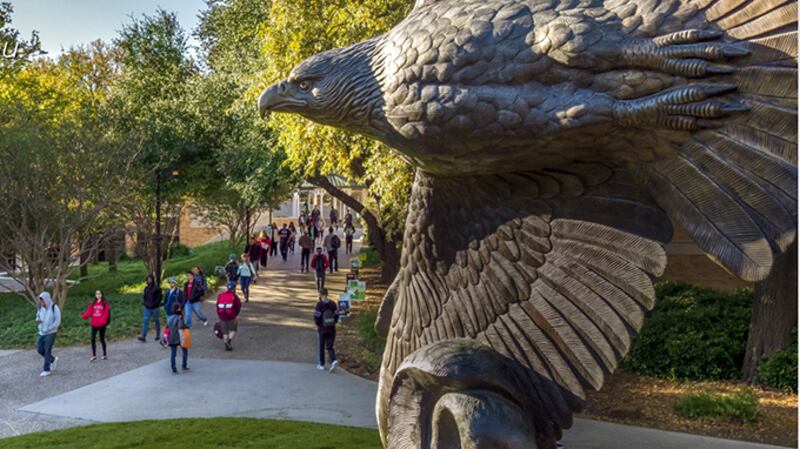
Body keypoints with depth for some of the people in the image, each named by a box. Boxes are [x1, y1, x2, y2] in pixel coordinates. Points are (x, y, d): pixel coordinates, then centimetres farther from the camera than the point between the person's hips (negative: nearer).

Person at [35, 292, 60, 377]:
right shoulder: (40, 308, 5)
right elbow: (38, 316, 20)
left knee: (47, 351, -5)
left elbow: (57, 321, -13)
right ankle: (53, 359, 31)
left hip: (50, 333, -6)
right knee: (40, 350, 8)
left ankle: (46, 370, 3)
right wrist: (37, 320, -5)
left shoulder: (54, 308, -12)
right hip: (41, 333, 6)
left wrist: (48, 329, -18)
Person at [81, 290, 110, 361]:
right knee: (93, 339, -1)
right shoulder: (92, 304, 9)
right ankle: (94, 355, 8)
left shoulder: (105, 303, -3)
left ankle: (105, 354, 22)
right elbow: (89, 312, 1)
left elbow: (106, 313, -11)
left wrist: (102, 320, -28)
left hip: (102, 325, -3)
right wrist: (84, 316, -20)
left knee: (102, 339, 6)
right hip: (94, 324, 3)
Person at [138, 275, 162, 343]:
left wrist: (153, 304, -16)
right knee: (145, 321, -5)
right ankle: (143, 336, -10)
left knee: (157, 321, 9)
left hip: (155, 308, -4)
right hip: (147, 308, 4)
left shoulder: (157, 288, -7)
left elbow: (159, 298, -8)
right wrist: (145, 303, -4)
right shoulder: (146, 288, 9)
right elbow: (144, 297, 14)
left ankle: (158, 335, 24)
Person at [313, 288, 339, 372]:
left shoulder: (319, 304, -13)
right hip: (332, 328, 3)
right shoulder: (333, 303, 0)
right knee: (330, 346, 11)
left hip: (322, 329, -3)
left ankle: (321, 364, 19)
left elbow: (316, 317, -13)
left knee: (320, 347, 12)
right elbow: (336, 315, 3)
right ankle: (333, 361, -11)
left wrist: (318, 325, 5)